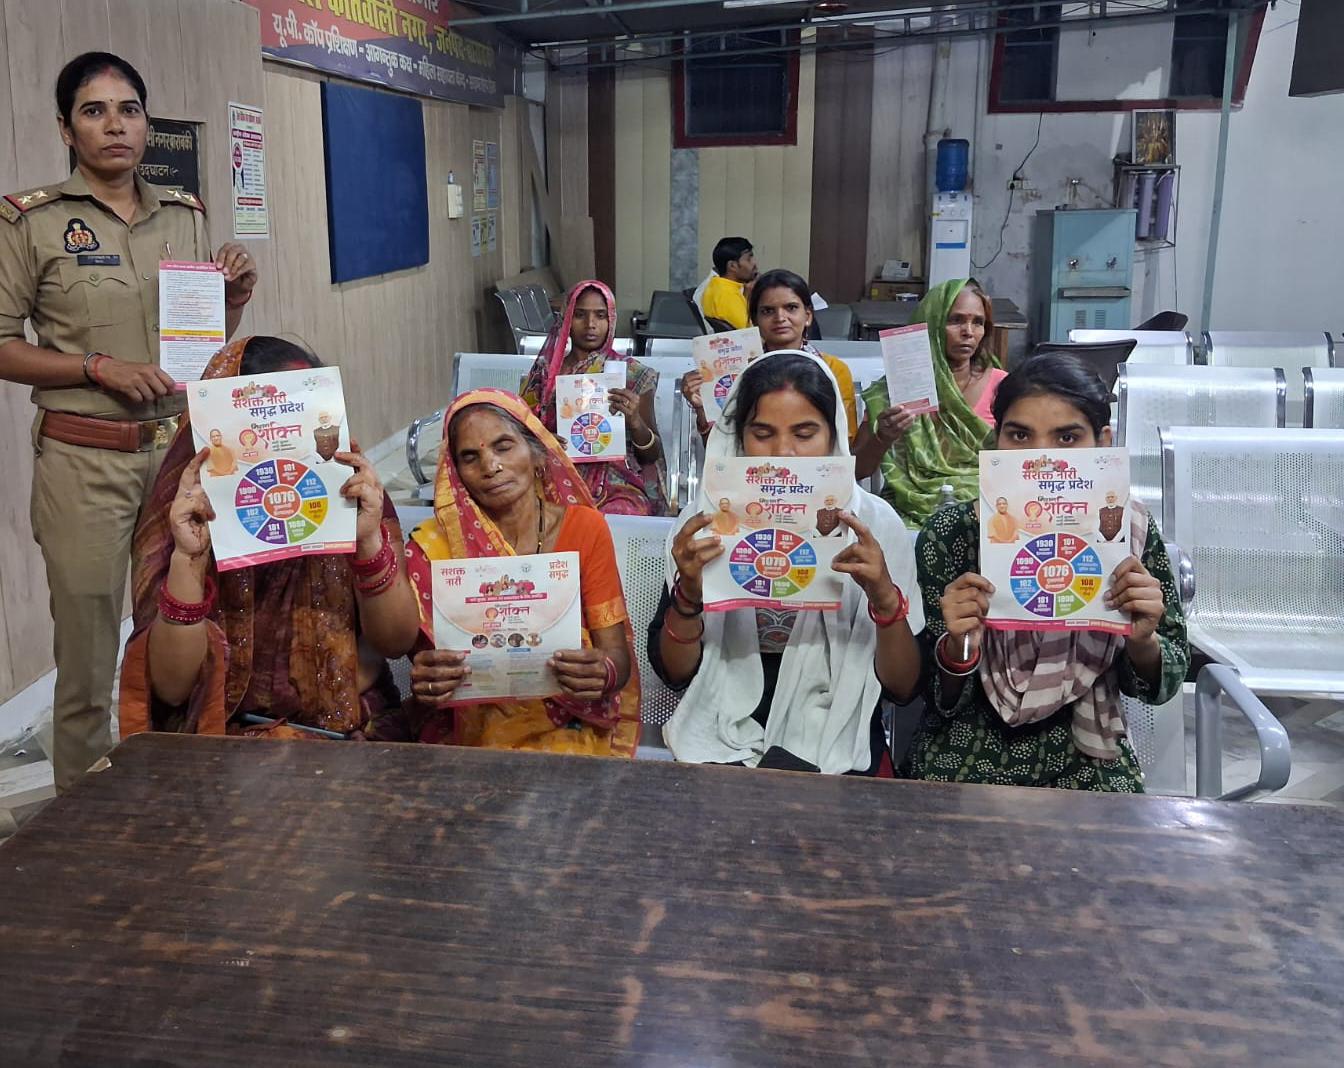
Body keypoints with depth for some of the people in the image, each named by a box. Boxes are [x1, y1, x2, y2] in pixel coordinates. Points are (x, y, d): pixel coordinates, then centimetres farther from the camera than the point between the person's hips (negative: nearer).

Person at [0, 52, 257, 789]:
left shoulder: (186, 215, 10)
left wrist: (233, 301, -2)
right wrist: (98, 367, -16)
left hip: (182, 446, 4)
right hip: (85, 459, -4)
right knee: (88, 652, 4)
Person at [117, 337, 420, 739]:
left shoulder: (355, 498, -2)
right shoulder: (188, 515, -6)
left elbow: (396, 642, -8)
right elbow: (172, 687, -12)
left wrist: (369, 540, -23)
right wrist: (187, 559, -25)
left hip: (351, 728, 1)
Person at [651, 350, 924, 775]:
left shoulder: (873, 523, -5)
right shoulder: (707, 519, -2)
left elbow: (904, 686, -4)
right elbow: (674, 673, 0)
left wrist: (885, 597, -22)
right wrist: (689, 595, -19)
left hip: (832, 739, -1)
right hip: (725, 735, 1)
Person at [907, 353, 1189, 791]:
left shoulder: (1132, 532, -6)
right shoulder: (950, 533, -11)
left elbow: (1160, 686, 4)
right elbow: (940, 704, -6)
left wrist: (1142, 641, -16)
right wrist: (957, 648, -26)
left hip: (1089, 765, 2)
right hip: (968, 761, -2)